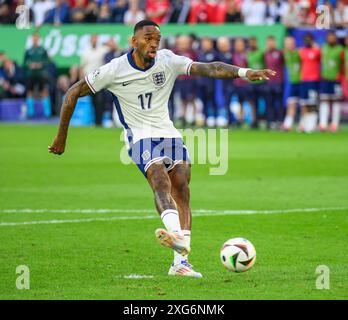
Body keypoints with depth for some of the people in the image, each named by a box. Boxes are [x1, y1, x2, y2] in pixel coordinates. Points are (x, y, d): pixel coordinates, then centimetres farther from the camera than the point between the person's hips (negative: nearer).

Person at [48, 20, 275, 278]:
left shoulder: (168, 61, -3)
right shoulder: (115, 70, -9)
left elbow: (207, 68, -14)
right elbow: (74, 93, 0)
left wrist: (243, 72, -31)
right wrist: (62, 136, 3)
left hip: (170, 135, 5)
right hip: (142, 138, -4)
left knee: (182, 193, -8)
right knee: (161, 181, -30)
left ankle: (180, 262, -5)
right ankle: (176, 234, -58)